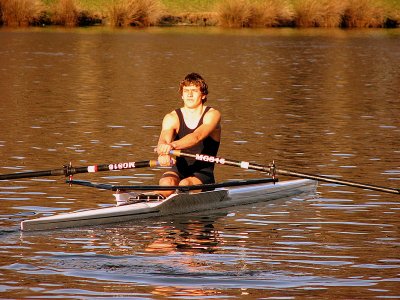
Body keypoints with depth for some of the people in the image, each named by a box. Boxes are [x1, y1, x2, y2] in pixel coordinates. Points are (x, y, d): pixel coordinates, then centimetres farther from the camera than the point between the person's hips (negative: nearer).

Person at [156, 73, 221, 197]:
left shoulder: (212, 115, -6)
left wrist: (172, 145, -47)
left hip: (203, 174, -2)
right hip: (178, 171, 2)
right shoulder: (172, 118, 2)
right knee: (166, 183, -32)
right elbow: (164, 139, -19)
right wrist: (163, 153, -46)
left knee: (185, 185, -36)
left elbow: (197, 136, -27)